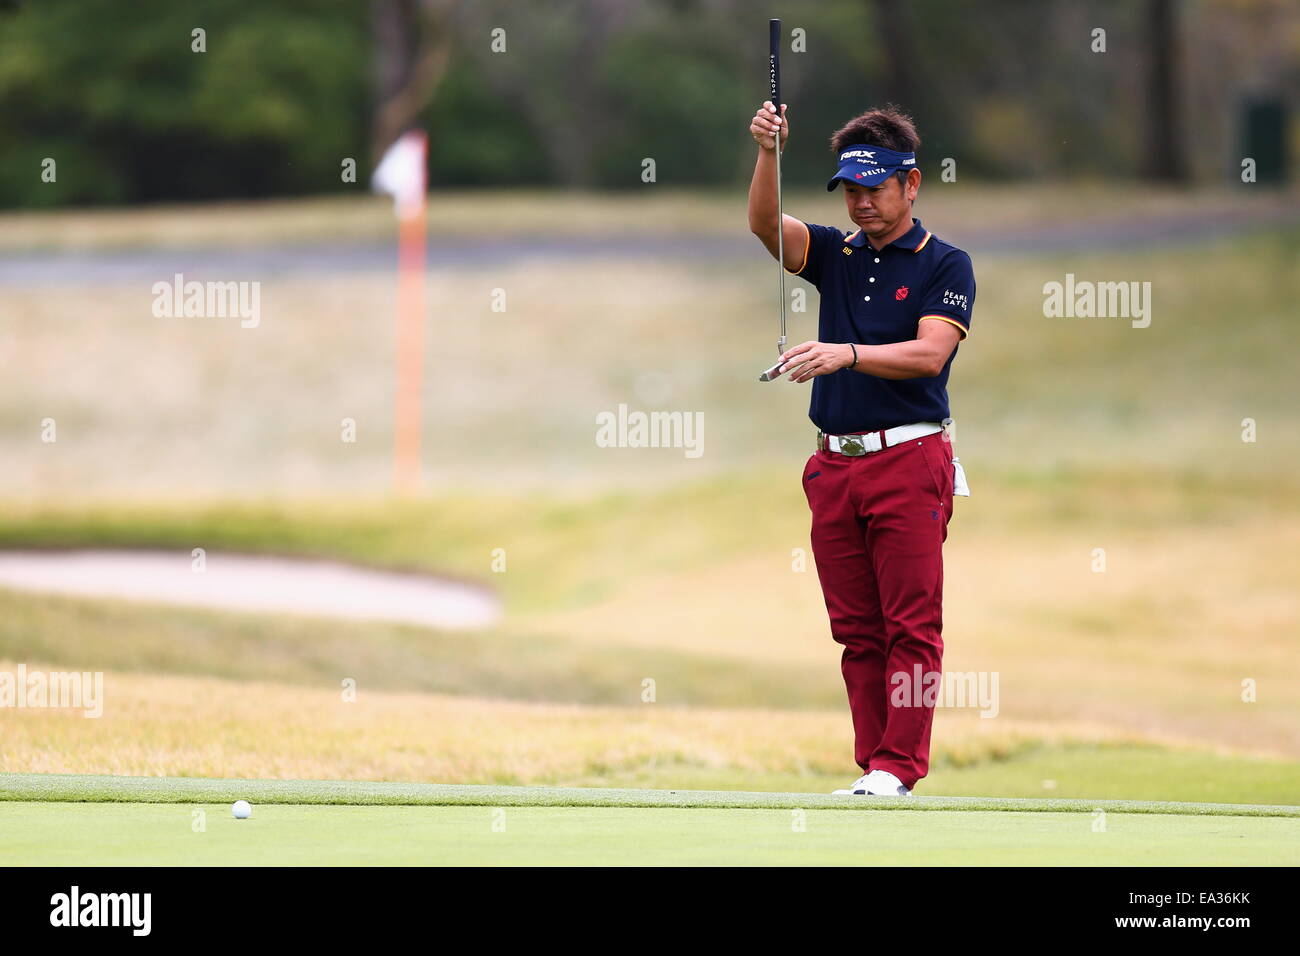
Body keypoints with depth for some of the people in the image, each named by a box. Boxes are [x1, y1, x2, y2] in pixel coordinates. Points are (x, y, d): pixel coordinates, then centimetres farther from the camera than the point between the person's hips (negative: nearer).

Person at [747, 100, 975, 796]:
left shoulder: (946, 266, 2)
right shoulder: (836, 254, 14)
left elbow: (929, 353, -12)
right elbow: (766, 223, -3)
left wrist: (846, 354, -26)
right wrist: (768, 153, -21)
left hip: (909, 458, -5)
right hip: (834, 464, 5)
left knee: (911, 625, -7)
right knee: (856, 628, 5)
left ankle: (899, 766, -8)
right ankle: (871, 762, 7)